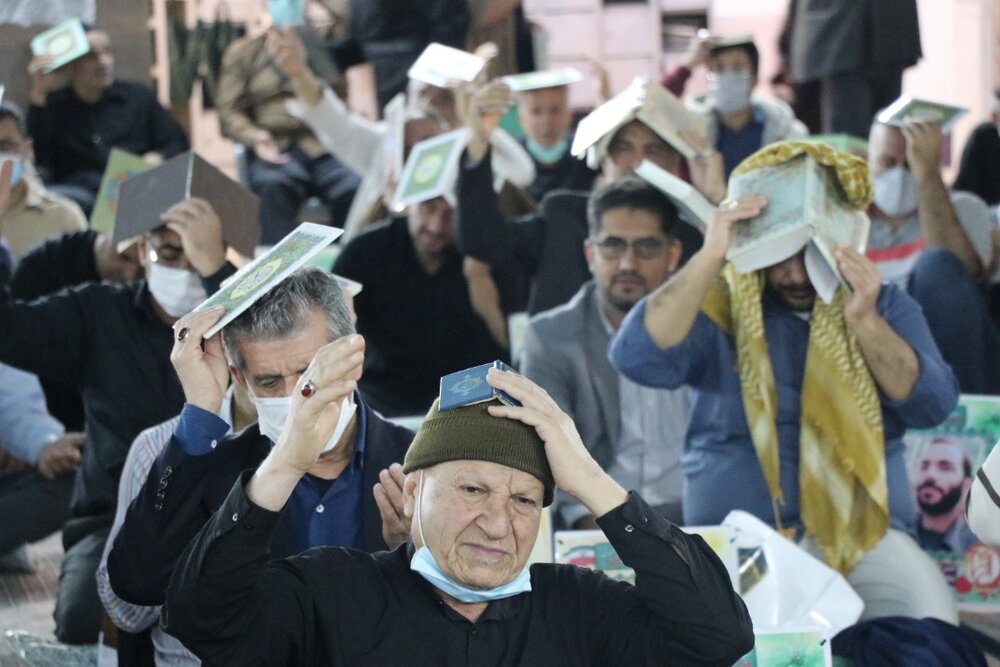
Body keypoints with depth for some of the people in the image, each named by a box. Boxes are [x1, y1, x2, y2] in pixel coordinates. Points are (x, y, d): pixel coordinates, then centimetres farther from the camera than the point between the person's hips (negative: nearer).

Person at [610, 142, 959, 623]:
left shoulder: (885, 306, 12)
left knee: (928, 615, -29)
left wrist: (867, 324, -17)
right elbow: (638, 359, -13)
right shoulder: (721, 310, 5)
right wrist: (709, 258, -19)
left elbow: (933, 405, -2)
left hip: (867, 534, 1)